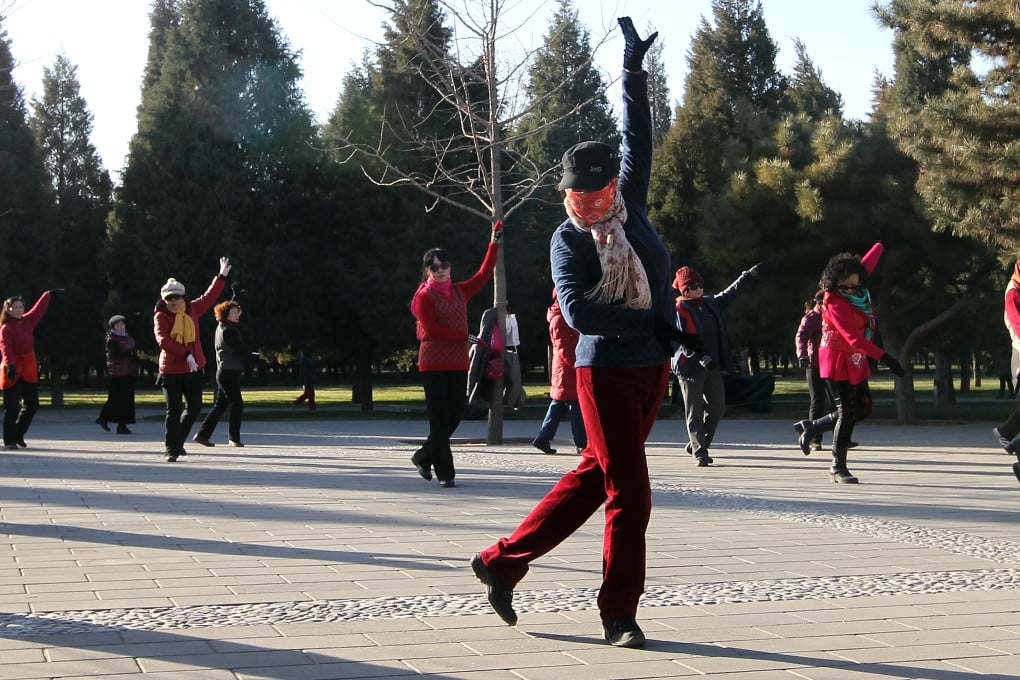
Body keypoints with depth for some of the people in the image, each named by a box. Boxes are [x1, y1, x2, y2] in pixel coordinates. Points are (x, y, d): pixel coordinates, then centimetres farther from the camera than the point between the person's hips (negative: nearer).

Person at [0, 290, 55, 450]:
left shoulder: (27, 321, 9)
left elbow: (38, 309, 26)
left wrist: (48, 295, 39)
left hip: (29, 371, 7)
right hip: (13, 371, -7)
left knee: (32, 404, 8)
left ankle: (18, 435, 24)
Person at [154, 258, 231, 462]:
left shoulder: (192, 309, 6)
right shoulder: (161, 316, -9)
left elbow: (209, 297, 21)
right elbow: (162, 340, -24)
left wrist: (222, 276, 21)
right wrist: (186, 354, -32)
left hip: (193, 369, 5)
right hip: (171, 370, -5)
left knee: (194, 407, 10)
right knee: (174, 411, -4)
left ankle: (178, 441, 29)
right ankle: (171, 450, 6)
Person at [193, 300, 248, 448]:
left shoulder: (221, 328, 16)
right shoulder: (228, 331, -15)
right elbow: (241, 350, -15)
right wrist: (250, 354, 4)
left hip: (223, 372, 10)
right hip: (230, 373, -10)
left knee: (220, 405, 12)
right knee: (236, 404, -2)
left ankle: (203, 434, 10)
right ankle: (234, 438, 2)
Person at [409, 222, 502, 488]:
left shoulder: (459, 291, 13)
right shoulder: (425, 295, -3)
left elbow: (484, 273, 14)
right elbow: (431, 329, -11)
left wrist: (495, 242, 9)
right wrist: (466, 338, -12)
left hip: (458, 363, 6)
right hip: (434, 363, -6)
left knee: (454, 417, 8)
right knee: (440, 418, -5)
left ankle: (423, 457, 25)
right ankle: (444, 472, -1)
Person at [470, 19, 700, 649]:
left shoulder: (631, 206, 6)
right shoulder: (569, 239, -10)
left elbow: (638, 139, 12)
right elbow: (577, 312, -21)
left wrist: (634, 70, 10)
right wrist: (656, 319, -19)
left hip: (653, 369, 7)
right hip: (606, 372, -7)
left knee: (592, 479, 12)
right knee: (630, 494, -5)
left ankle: (502, 561, 21)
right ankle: (620, 614, 6)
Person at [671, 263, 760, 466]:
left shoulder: (711, 303, 13)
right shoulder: (679, 310, -8)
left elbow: (731, 293, 26)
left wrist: (749, 275, 27)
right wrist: (700, 357, -23)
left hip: (713, 366, 7)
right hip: (691, 366, -7)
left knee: (717, 407, 6)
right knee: (694, 412, -3)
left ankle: (696, 444, 21)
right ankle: (699, 452, 1)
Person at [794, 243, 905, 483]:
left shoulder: (857, 290, 1)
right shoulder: (834, 303, -22)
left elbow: (868, 264, 23)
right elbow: (853, 337, -30)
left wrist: (879, 246, 42)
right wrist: (884, 357, -36)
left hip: (856, 362, 9)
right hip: (837, 362, -8)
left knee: (863, 409, 8)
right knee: (847, 412, -8)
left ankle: (812, 427, 22)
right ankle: (838, 467, 2)